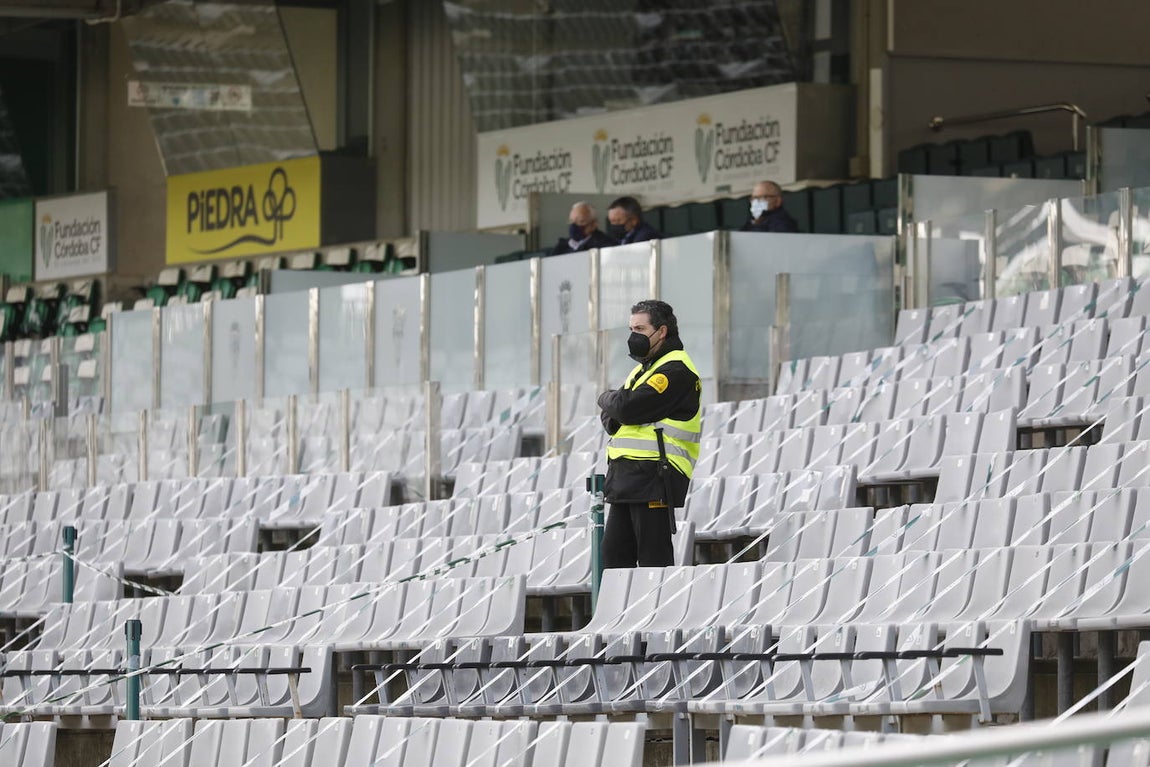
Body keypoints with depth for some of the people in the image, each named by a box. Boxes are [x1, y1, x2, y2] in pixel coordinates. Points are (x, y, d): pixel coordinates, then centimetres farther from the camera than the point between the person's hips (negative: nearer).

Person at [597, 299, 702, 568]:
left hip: (654, 478, -10)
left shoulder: (676, 370, -10)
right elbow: (609, 417, 20)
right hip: (625, 479, 10)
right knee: (614, 556, 9)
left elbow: (629, 408, -19)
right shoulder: (642, 369, 23)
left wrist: (608, 399, 2)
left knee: (653, 560, -9)